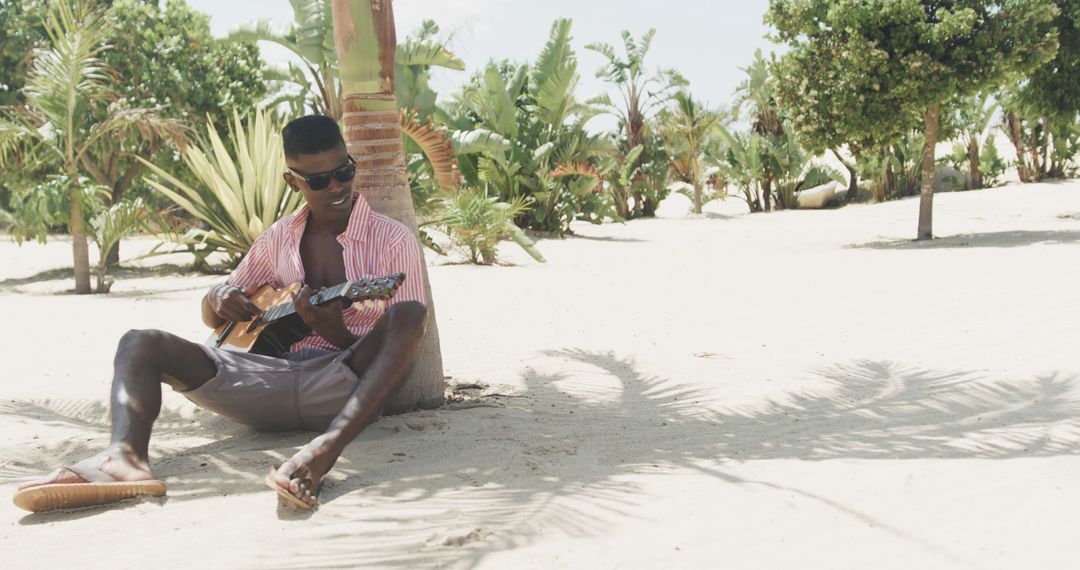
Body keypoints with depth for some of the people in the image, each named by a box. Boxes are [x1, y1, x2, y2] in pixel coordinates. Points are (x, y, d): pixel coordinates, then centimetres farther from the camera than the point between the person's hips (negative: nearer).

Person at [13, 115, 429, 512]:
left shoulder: (393, 240, 1)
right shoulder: (279, 238, 15)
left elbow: (393, 345, -3)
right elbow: (211, 319, 23)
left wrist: (336, 333, -23)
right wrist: (219, 299, -2)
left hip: (347, 391, -4)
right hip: (274, 382, 5)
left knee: (410, 315, -32)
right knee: (140, 344, -7)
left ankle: (324, 451, -51)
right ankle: (125, 458, -38)